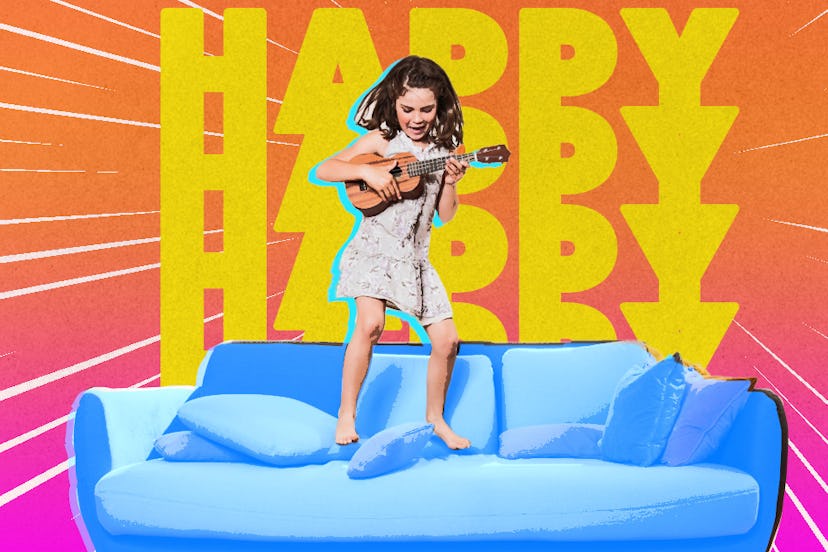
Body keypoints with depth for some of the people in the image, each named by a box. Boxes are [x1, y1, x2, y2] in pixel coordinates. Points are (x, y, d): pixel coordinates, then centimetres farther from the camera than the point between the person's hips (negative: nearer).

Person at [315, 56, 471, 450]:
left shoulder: (442, 151, 6)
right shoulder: (382, 140, -3)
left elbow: (445, 215, 6)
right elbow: (323, 170, -7)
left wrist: (450, 182, -11)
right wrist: (367, 171, -20)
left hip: (414, 256, 4)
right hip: (374, 249, -4)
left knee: (447, 340, -1)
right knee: (371, 323, -25)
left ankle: (434, 418, 20)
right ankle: (346, 414, -10)